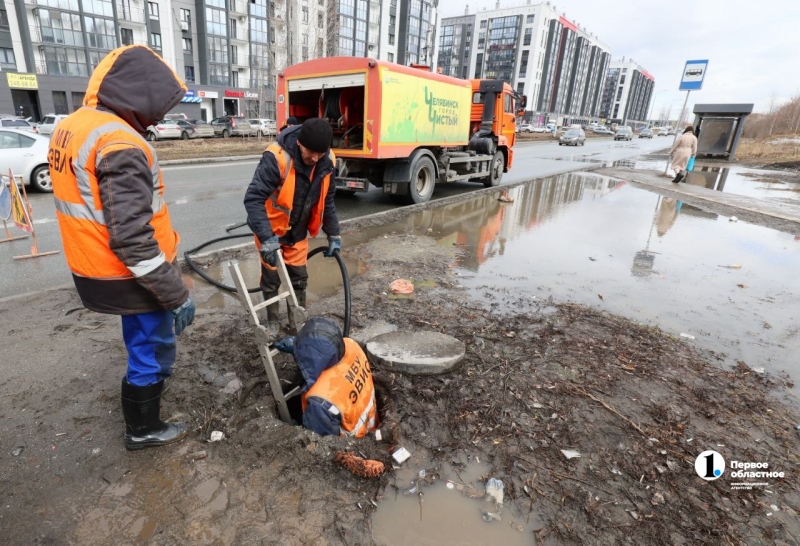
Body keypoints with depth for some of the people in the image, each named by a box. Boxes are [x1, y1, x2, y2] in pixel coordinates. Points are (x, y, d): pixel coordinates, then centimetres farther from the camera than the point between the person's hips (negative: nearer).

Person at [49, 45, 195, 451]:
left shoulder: (72, 127, 7)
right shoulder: (119, 144, -26)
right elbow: (132, 238, -30)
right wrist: (177, 294, -23)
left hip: (94, 267, 9)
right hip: (127, 277, -9)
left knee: (143, 342, 30)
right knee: (152, 350, 10)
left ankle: (146, 381, 55)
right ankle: (142, 429, 30)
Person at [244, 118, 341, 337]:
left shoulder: (327, 162, -12)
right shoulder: (277, 157, -31)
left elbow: (327, 200, 2)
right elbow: (253, 198, -33)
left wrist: (333, 234, 1)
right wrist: (266, 237, -42)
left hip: (298, 233, 4)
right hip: (271, 231, -4)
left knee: (299, 278, 14)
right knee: (271, 279, 10)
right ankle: (272, 321, 33)